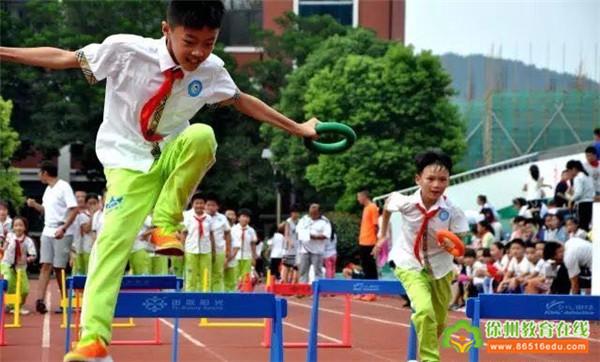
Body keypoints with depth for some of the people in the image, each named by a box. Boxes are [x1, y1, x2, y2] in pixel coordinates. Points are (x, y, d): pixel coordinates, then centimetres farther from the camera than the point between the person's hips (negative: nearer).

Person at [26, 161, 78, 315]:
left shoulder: (64, 187, -10)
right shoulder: (48, 189, 14)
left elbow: (74, 210, -16)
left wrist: (63, 229, -24)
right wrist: (35, 205, 5)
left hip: (62, 233, -7)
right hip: (47, 232, 7)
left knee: (59, 268, -3)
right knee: (45, 266, -4)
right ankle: (40, 300, -14)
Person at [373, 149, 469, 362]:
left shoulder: (452, 212, -21)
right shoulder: (406, 203, -21)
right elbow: (388, 204, 4)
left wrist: (451, 245, -37)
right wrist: (383, 236, 11)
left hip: (440, 268, 2)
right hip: (410, 266, -2)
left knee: (438, 323, 15)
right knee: (424, 311, -27)